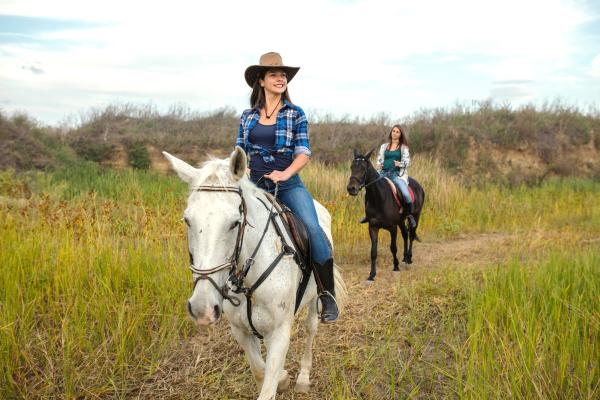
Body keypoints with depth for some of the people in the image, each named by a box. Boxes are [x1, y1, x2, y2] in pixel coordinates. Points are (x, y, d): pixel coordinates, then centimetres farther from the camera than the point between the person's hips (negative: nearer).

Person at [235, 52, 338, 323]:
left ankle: (327, 296, -16)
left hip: (288, 184, -3)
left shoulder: (296, 114, 5)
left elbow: (304, 152, -1)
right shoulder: (247, 116, 12)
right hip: (255, 186, 3)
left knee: (312, 228, -25)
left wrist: (286, 173, -19)